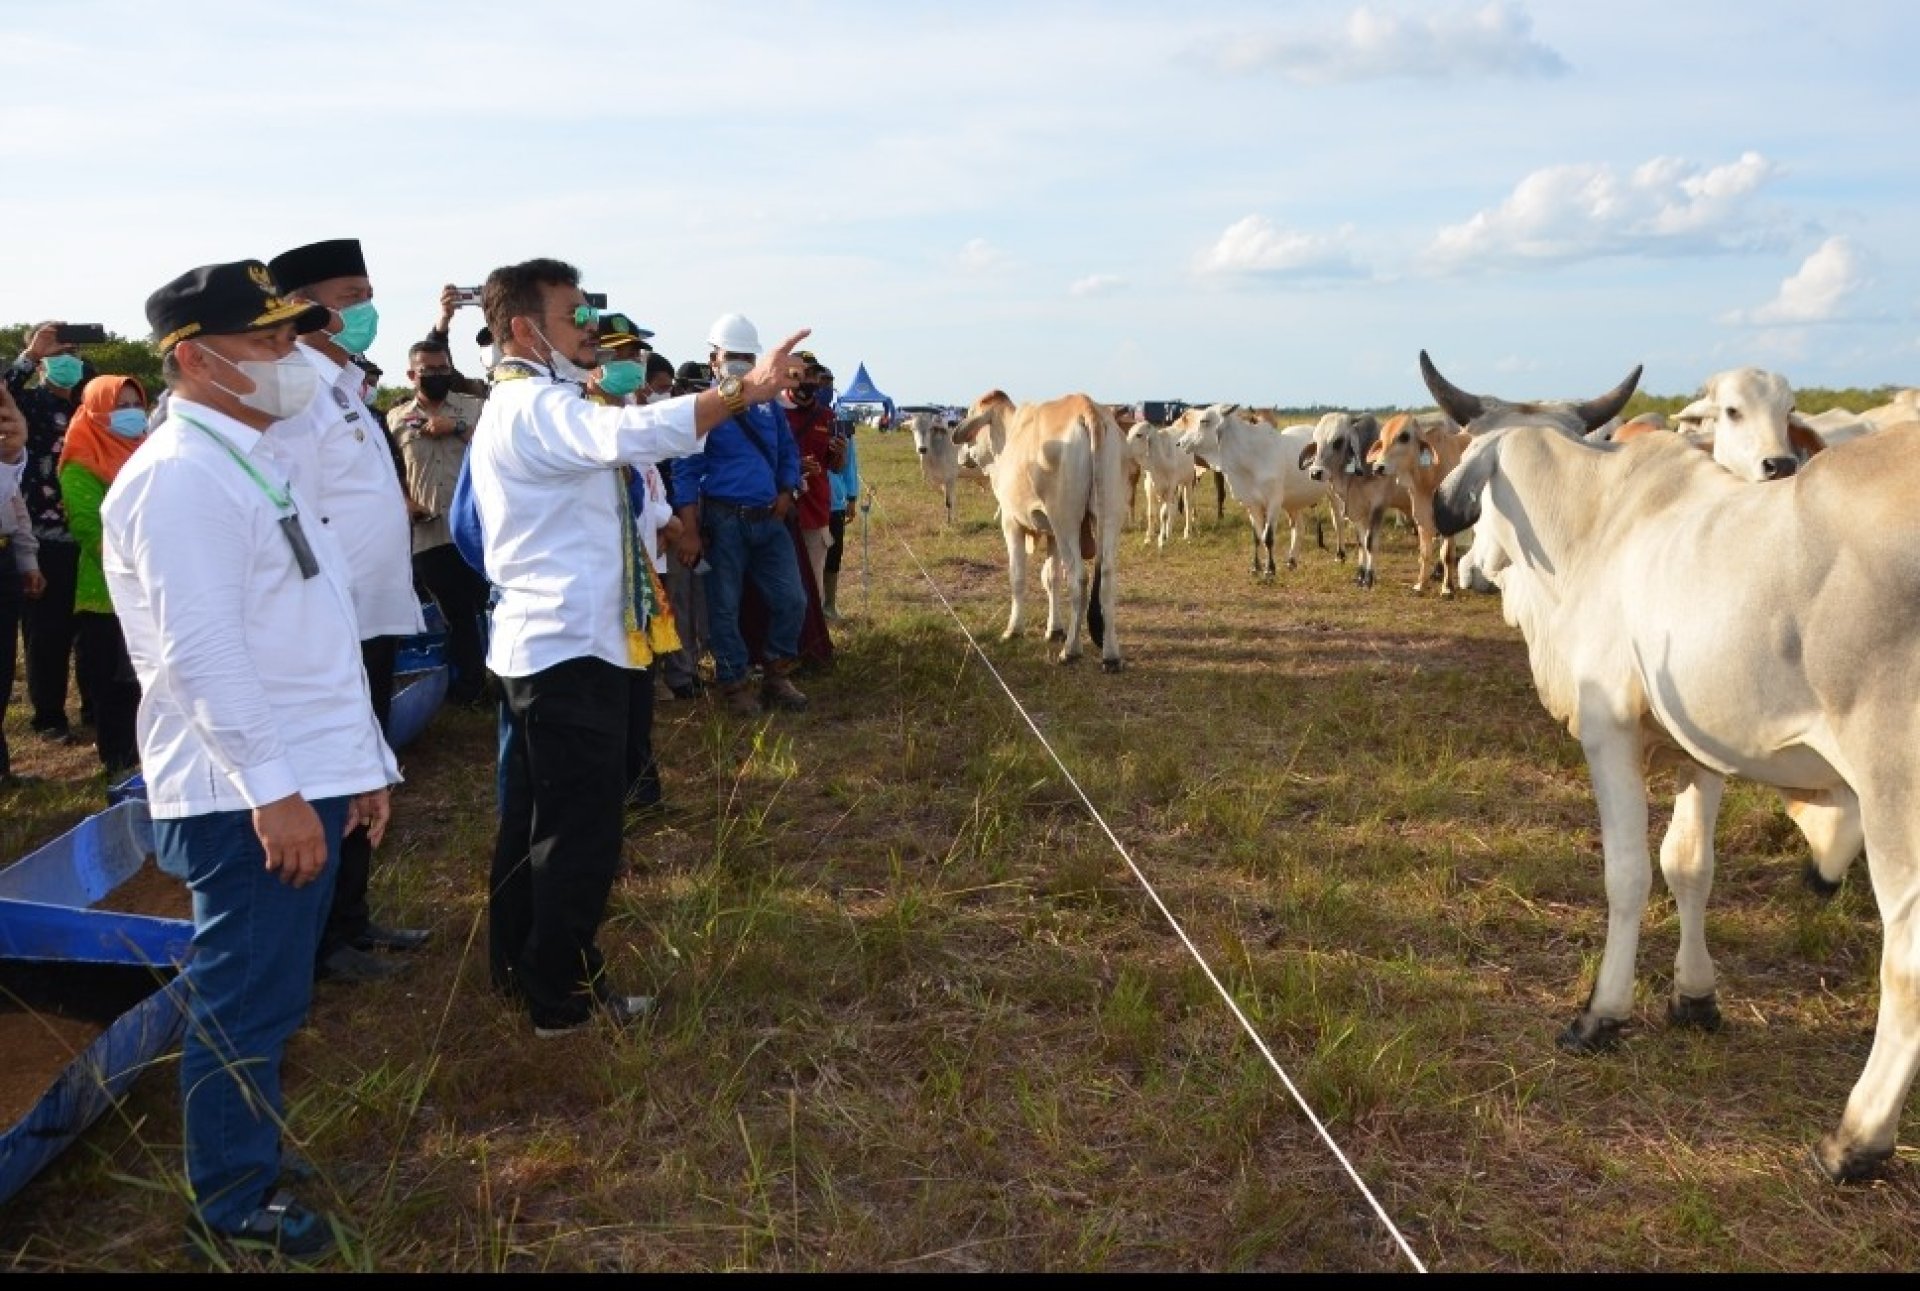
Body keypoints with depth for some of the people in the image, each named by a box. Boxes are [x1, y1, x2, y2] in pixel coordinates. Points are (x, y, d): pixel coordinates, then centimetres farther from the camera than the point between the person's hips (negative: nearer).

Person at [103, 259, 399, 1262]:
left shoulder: (256, 457, 15)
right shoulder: (181, 475, -16)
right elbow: (200, 652, -23)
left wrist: (357, 762, 18)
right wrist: (274, 789, -24)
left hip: (303, 773, 9)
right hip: (249, 795, -9)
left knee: (263, 994, 20)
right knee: (245, 1001, 4)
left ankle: (253, 1148, 35)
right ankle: (232, 1204, 19)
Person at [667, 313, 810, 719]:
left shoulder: (767, 404, 11)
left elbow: (788, 452, 20)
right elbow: (686, 470, -10)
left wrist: (787, 492, 3)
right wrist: (689, 531, -16)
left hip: (769, 518, 5)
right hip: (724, 520, -5)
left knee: (791, 599, 3)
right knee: (725, 606, 3)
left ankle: (778, 676, 19)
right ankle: (735, 684, 15)